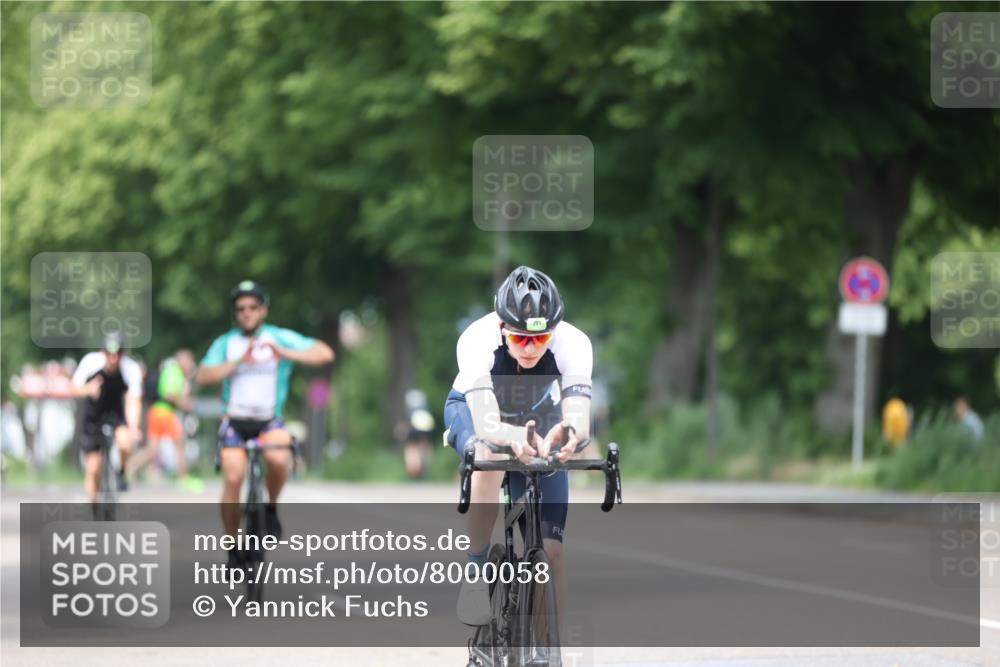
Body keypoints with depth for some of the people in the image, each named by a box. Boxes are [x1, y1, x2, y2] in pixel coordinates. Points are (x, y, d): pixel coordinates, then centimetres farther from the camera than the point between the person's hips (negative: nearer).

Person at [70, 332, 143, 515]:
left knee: (125, 443, -32)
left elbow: (133, 402, -29)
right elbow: (75, 388, -17)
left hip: (117, 411, 0)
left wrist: (133, 428, -46)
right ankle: (95, 511, 13)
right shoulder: (91, 362, -24)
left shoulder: (131, 369, -25)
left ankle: (122, 473, 1)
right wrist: (88, 389, -41)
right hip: (94, 412, 1)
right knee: (92, 468, -4)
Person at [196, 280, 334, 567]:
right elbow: (203, 376, -11)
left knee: (278, 458, -32)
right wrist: (238, 362, -22)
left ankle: (271, 508, -3)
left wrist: (285, 354, -25)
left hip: (269, 421, -1)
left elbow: (324, 353, -12)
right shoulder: (225, 343, 4)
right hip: (235, 421, 1)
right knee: (232, 479, -15)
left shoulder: (281, 338, -1)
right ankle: (233, 546, 1)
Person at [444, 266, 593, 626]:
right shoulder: (477, 340, -37)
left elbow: (579, 417, -46)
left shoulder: (573, 343, -33)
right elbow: (486, 425, -48)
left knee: (550, 550, -10)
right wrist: (515, 437, -71)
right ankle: (476, 572, -23)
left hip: (538, 418, 2)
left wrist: (569, 434, -70)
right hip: (473, 409, -2)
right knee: (489, 457, -39)